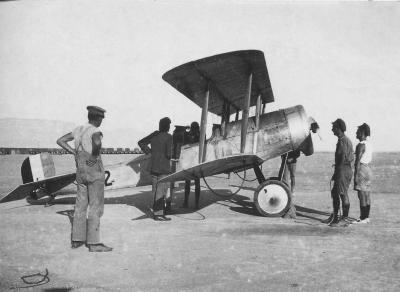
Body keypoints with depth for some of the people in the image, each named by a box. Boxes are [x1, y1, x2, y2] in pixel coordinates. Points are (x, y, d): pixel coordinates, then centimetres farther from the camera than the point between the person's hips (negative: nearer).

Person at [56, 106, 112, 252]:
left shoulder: (78, 129, 8)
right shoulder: (95, 131, -15)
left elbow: (60, 141, 14)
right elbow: (97, 142, -39)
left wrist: (74, 153, 8)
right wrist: (94, 156, -21)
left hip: (81, 171, 8)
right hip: (95, 170, -8)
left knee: (81, 206, 14)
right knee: (96, 207, -2)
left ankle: (77, 240, 19)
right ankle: (93, 243, 1)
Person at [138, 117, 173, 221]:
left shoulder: (154, 134, 6)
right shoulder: (168, 137, -12)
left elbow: (141, 142, 12)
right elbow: (168, 153, -17)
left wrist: (149, 152, 13)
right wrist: (169, 156, 5)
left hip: (154, 167, 6)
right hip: (164, 168, -6)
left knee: (156, 190, 13)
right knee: (161, 191, -2)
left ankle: (157, 210, 23)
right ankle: (158, 213, 1)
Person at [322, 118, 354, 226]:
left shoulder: (342, 141, -14)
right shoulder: (347, 140, 17)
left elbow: (342, 158, -19)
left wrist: (336, 172, -14)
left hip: (343, 170, -10)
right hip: (347, 169, 10)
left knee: (343, 194, -4)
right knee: (334, 192, 14)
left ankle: (344, 218, 2)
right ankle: (334, 216, 20)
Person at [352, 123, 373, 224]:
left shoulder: (361, 145, -14)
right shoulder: (369, 145, 13)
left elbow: (358, 161, -17)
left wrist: (356, 174, -17)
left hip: (361, 170, -9)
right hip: (367, 169, 9)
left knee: (362, 195, -6)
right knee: (366, 195, 11)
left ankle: (363, 218, -4)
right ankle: (366, 217, 16)